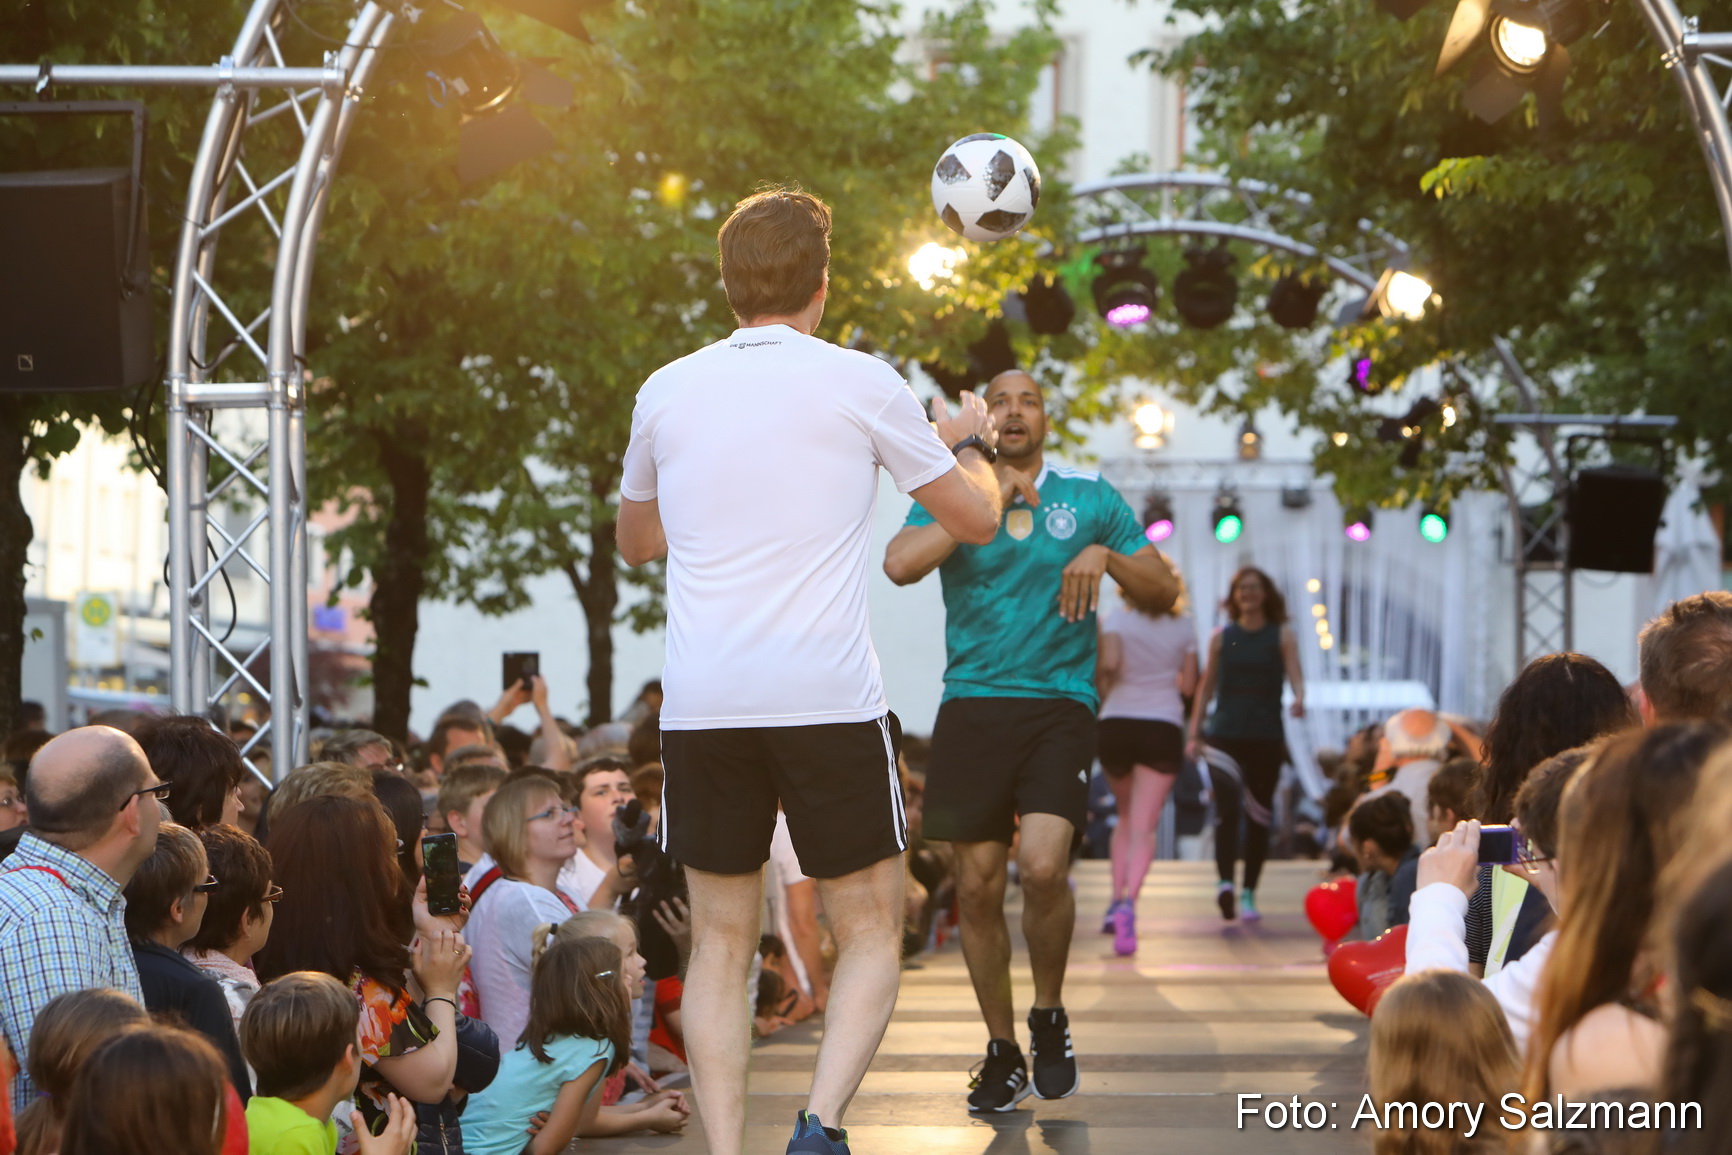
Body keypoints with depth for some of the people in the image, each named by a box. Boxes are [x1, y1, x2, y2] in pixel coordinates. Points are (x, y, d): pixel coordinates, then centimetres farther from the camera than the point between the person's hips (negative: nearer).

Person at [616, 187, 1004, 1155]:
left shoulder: (667, 392, 8)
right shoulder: (860, 385, -1)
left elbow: (637, 540, 25)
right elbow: (977, 517, 9)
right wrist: (970, 437, 29)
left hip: (701, 707, 3)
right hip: (828, 701, -3)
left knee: (722, 941, 10)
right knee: (871, 932, 8)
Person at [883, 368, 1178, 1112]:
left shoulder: (1090, 496, 9)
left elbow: (1165, 593, 10)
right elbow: (900, 563, -12)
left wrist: (1106, 556, -9)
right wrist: (987, 502, -10)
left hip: (1059, 707, -1)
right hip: (972, 707, 1)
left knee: (1043, 867, -20)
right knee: (978, 885, 1)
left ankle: (1049, 1017, 5)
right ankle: (1002, 1054, 16)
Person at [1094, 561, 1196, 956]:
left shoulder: (1117, 619, -1)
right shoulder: (1185, 626, 3)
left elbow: (1109, 664, -18)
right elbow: (1188, 686, 5)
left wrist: (1100, 690, 1)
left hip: (1117, 723, 1)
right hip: (1164, 727, -1)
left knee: (1125, 817, 22)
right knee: (1143, 827, -5)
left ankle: (1117, 900, 12)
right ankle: (1128, 902, -26)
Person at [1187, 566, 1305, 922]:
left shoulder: (1282, 635, 7)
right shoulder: (1222, 637, 10)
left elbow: (1295, 675, -5)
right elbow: (1207, 686, 13)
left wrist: (1299, 699, -27)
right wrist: (1195, 733, 8)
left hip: (1267, 737, 0)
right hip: (1225, 734, 0)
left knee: (1259, 816, 4)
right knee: (1226, 807, -18)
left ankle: (1248, 894, 12)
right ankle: (1225, 882, -31)